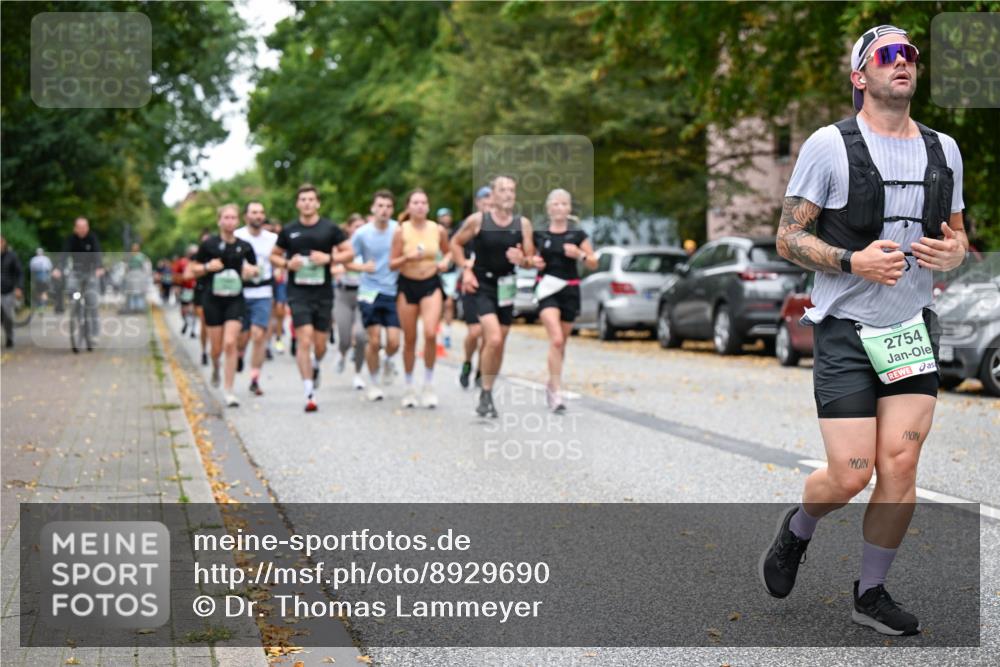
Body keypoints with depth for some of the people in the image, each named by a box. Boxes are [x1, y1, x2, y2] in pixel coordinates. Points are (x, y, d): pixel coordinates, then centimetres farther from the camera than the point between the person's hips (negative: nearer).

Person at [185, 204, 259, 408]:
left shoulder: (244, 247, 2)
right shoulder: (208, 244, -3)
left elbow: (255, 268, 17)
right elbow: (191, 271, 3)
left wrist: (251, 270, -5)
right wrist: (207, 267, -15)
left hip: (235, 300, 0)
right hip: (213, 299, 0)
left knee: (230, 343, -13)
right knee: (217, 348, 5)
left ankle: (228, 390, -5)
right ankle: (215, 368, 42)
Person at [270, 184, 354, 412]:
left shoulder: (329, 228, 3)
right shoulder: (288, 231, 5)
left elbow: (349, 252, 5)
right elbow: (274, 256, 15)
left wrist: (329, 258, -13)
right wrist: (287, 263, -7)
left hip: (323, 293, 1)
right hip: (298, 292, -1)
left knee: (320, 345, 7)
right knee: (304, 341, -13)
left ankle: (315, 367, 43)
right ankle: (309, 394, -11)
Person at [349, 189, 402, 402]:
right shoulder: (362, 233, -2)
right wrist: (363, 267, -14)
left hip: (393, 291, 1)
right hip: (370, 291, -1)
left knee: (393, 341, -8)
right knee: (374, 341, -3)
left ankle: (390, 361, 28)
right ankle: (373, 382, 17)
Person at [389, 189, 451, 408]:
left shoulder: (438, 230, -1)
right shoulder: (401, 231, -7)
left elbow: (448, 251, 17)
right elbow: (392, 264, -5)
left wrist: (445, 261, -5)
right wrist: (408, 258, -23)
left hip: (431, 285, 0)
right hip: (407, 285, 0)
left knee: (430, 333, -19)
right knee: (409, 339, 6)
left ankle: (429, 385, -2)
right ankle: (409, 388, 22)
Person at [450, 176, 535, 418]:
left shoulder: (523, 224, -1)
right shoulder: (478, 220, -7)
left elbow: (531, 260, 4)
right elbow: (456, 243, 7)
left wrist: (522, 260, -19)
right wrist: (466, 269, -4)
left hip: (506, 286, 4)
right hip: (482, 285, -4)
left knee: (499, 343, 10)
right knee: (494, 339, -19)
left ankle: (488, 393, 25)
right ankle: (486, 394, -5)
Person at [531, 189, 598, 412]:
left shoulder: (578, 235, 4)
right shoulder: (539, 235, 4)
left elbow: (594, 264, 7)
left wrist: (580, 254, -12)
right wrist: (534, 262, -5)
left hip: (570, 290, 2)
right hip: (547, 289, -2)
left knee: (561, 343, 10)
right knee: (556, 340, -18)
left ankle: (551, 385, 30)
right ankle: (557, 392, -18)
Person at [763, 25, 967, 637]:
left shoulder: (944, 149, 9)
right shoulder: (829, 145, -6)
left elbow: (957, 235, 19)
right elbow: (787, 237, -6)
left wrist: (955, 253, -6)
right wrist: (855, 261, -22)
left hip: (914, 328, 4)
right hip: (847, 332, -4)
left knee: (900, 465, -4)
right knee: (851, 474, -7)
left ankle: (872, 592, 13)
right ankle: (797, 531, 26)